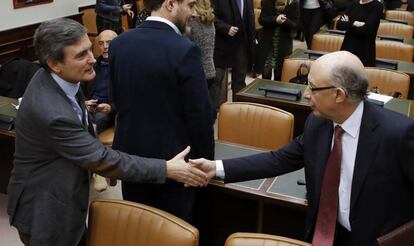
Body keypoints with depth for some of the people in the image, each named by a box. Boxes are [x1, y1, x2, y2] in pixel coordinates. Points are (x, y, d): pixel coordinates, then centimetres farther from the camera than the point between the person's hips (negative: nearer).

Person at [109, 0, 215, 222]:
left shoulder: (118, 44, -2)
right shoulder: (184, 50, -20)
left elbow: (118, 101, 8)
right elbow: (199, 114, -17)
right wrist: (205, 160, -3)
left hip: (130, 154, 6)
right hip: (172, 159, -5)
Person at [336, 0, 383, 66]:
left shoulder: (377, 6, -5)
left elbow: (366, 29, -17)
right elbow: (339, 24, 1)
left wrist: (347, 25, -4)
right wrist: (353, 24, -16)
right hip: (347, 48, 5)